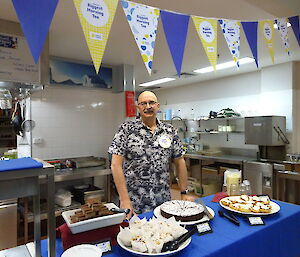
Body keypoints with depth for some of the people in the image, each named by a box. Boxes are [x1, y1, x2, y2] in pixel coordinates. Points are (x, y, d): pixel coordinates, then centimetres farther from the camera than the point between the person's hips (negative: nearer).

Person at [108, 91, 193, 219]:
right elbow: (116, 164, -12)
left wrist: (184, 193, 5)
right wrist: (124, 200, -17)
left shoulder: (169, 131, 3)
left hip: (163, 200, 3)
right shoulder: (127, 129, -7)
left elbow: (179, 162, 8)